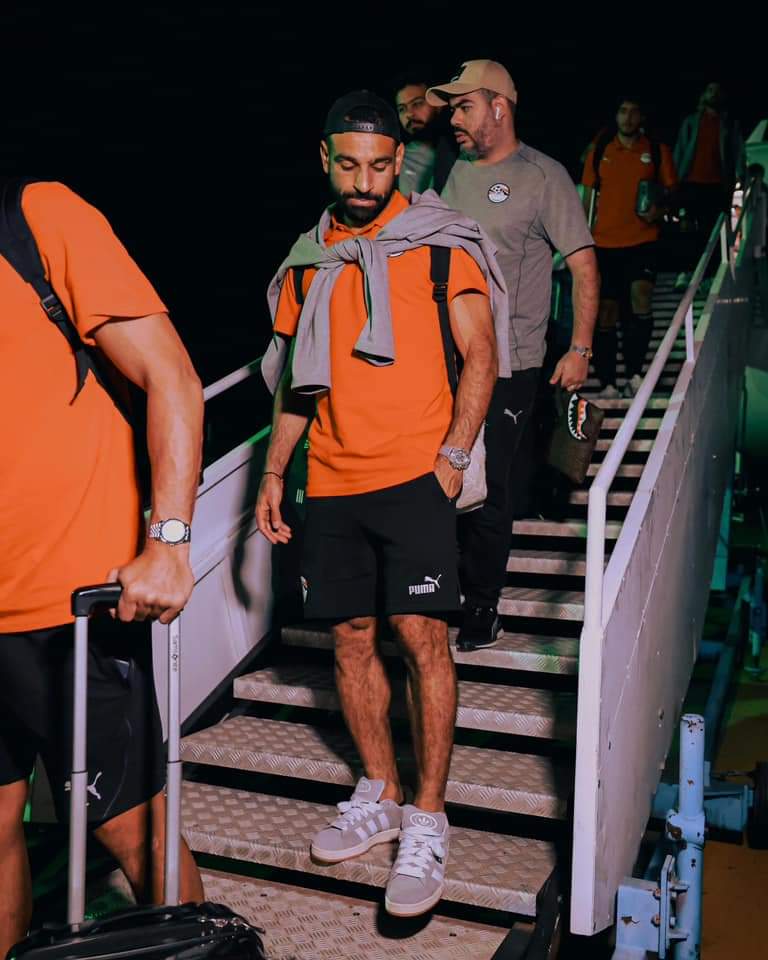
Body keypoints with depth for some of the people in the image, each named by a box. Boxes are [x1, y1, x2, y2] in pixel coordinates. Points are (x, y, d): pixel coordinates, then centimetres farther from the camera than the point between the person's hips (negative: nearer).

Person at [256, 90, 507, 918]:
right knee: (351, 638, 9)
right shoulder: (308, 259, 13)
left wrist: (451, 456, -12)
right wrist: (273, 473, 13)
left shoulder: (439, 243, 0)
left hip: (413, 476, -4)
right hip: (331, 484, 5)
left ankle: (426, 819, 6)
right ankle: (378, 796, 25)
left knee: (421, 638, -6)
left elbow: (479, 357, -2)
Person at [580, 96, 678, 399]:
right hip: (605, 243, 2)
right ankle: (608, 384, 10)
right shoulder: (598, 152, 9)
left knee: (641, 297, -23)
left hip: (643, 241, -2)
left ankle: (634, 374, -14)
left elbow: (671, 192, 9)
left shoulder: (658, 151, 5)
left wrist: (659, 211, -12)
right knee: (606, 311, 3)